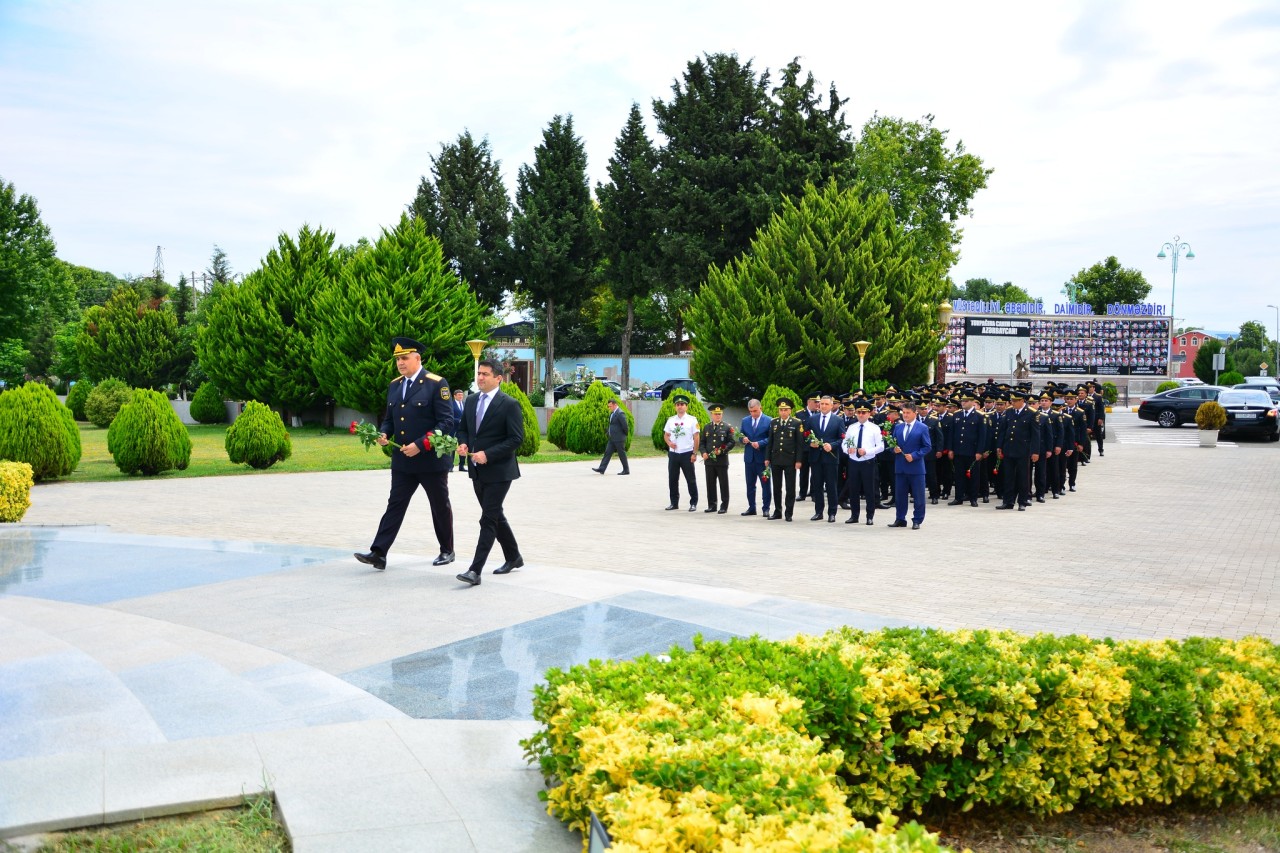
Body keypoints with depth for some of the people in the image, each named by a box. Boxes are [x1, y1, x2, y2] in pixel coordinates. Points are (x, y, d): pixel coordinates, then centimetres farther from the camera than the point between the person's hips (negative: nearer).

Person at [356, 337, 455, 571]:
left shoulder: (436, 384, -11)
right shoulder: (394, 385, 10)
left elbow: (446, 422, -15)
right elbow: (389, 418, 18)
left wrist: (420, 445, -22)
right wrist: (384, 434, -5)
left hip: (431, 459, -5)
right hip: (402, 460, 5)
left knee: (440, 507, 9)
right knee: (395, 505, 1)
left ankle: (447, 551, 25)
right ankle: (378, 553, -3)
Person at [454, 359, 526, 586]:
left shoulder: (509, 404, -11)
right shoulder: (471, 400, 10)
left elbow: (516, 438, -14)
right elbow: (462, 428, 20)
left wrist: (488, 454, -21)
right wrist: (463, 443, -3)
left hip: (498, 471, -7)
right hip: (477, 471, 7)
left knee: (488, 520, -9)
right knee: (495, 516, 17)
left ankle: (475, 570, -11)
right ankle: (513, 557, 34)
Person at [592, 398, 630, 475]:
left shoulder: (620, 413, -18)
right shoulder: (612, 413, 13)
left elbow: (625, 426, -19)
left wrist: (626, 433, -5)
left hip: (619, 438, -9)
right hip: (612, 439, 9)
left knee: (622, 454, 0)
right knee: (607, 453, 5)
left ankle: (626, 470, 10)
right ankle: (601, 469, 4)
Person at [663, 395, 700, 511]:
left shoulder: (692, 420, -2)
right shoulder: (671, 420, 9)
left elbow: (696, 438, -3)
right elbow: (666, 435, 15)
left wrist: (694, 453, -9)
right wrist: (669, 443, -6)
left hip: (687, 454, -4)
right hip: (673, 453, 4)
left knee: (691, 480, 2)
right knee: (672, 479, 8)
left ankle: (693, 503, 11)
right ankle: (674, 503, 19)